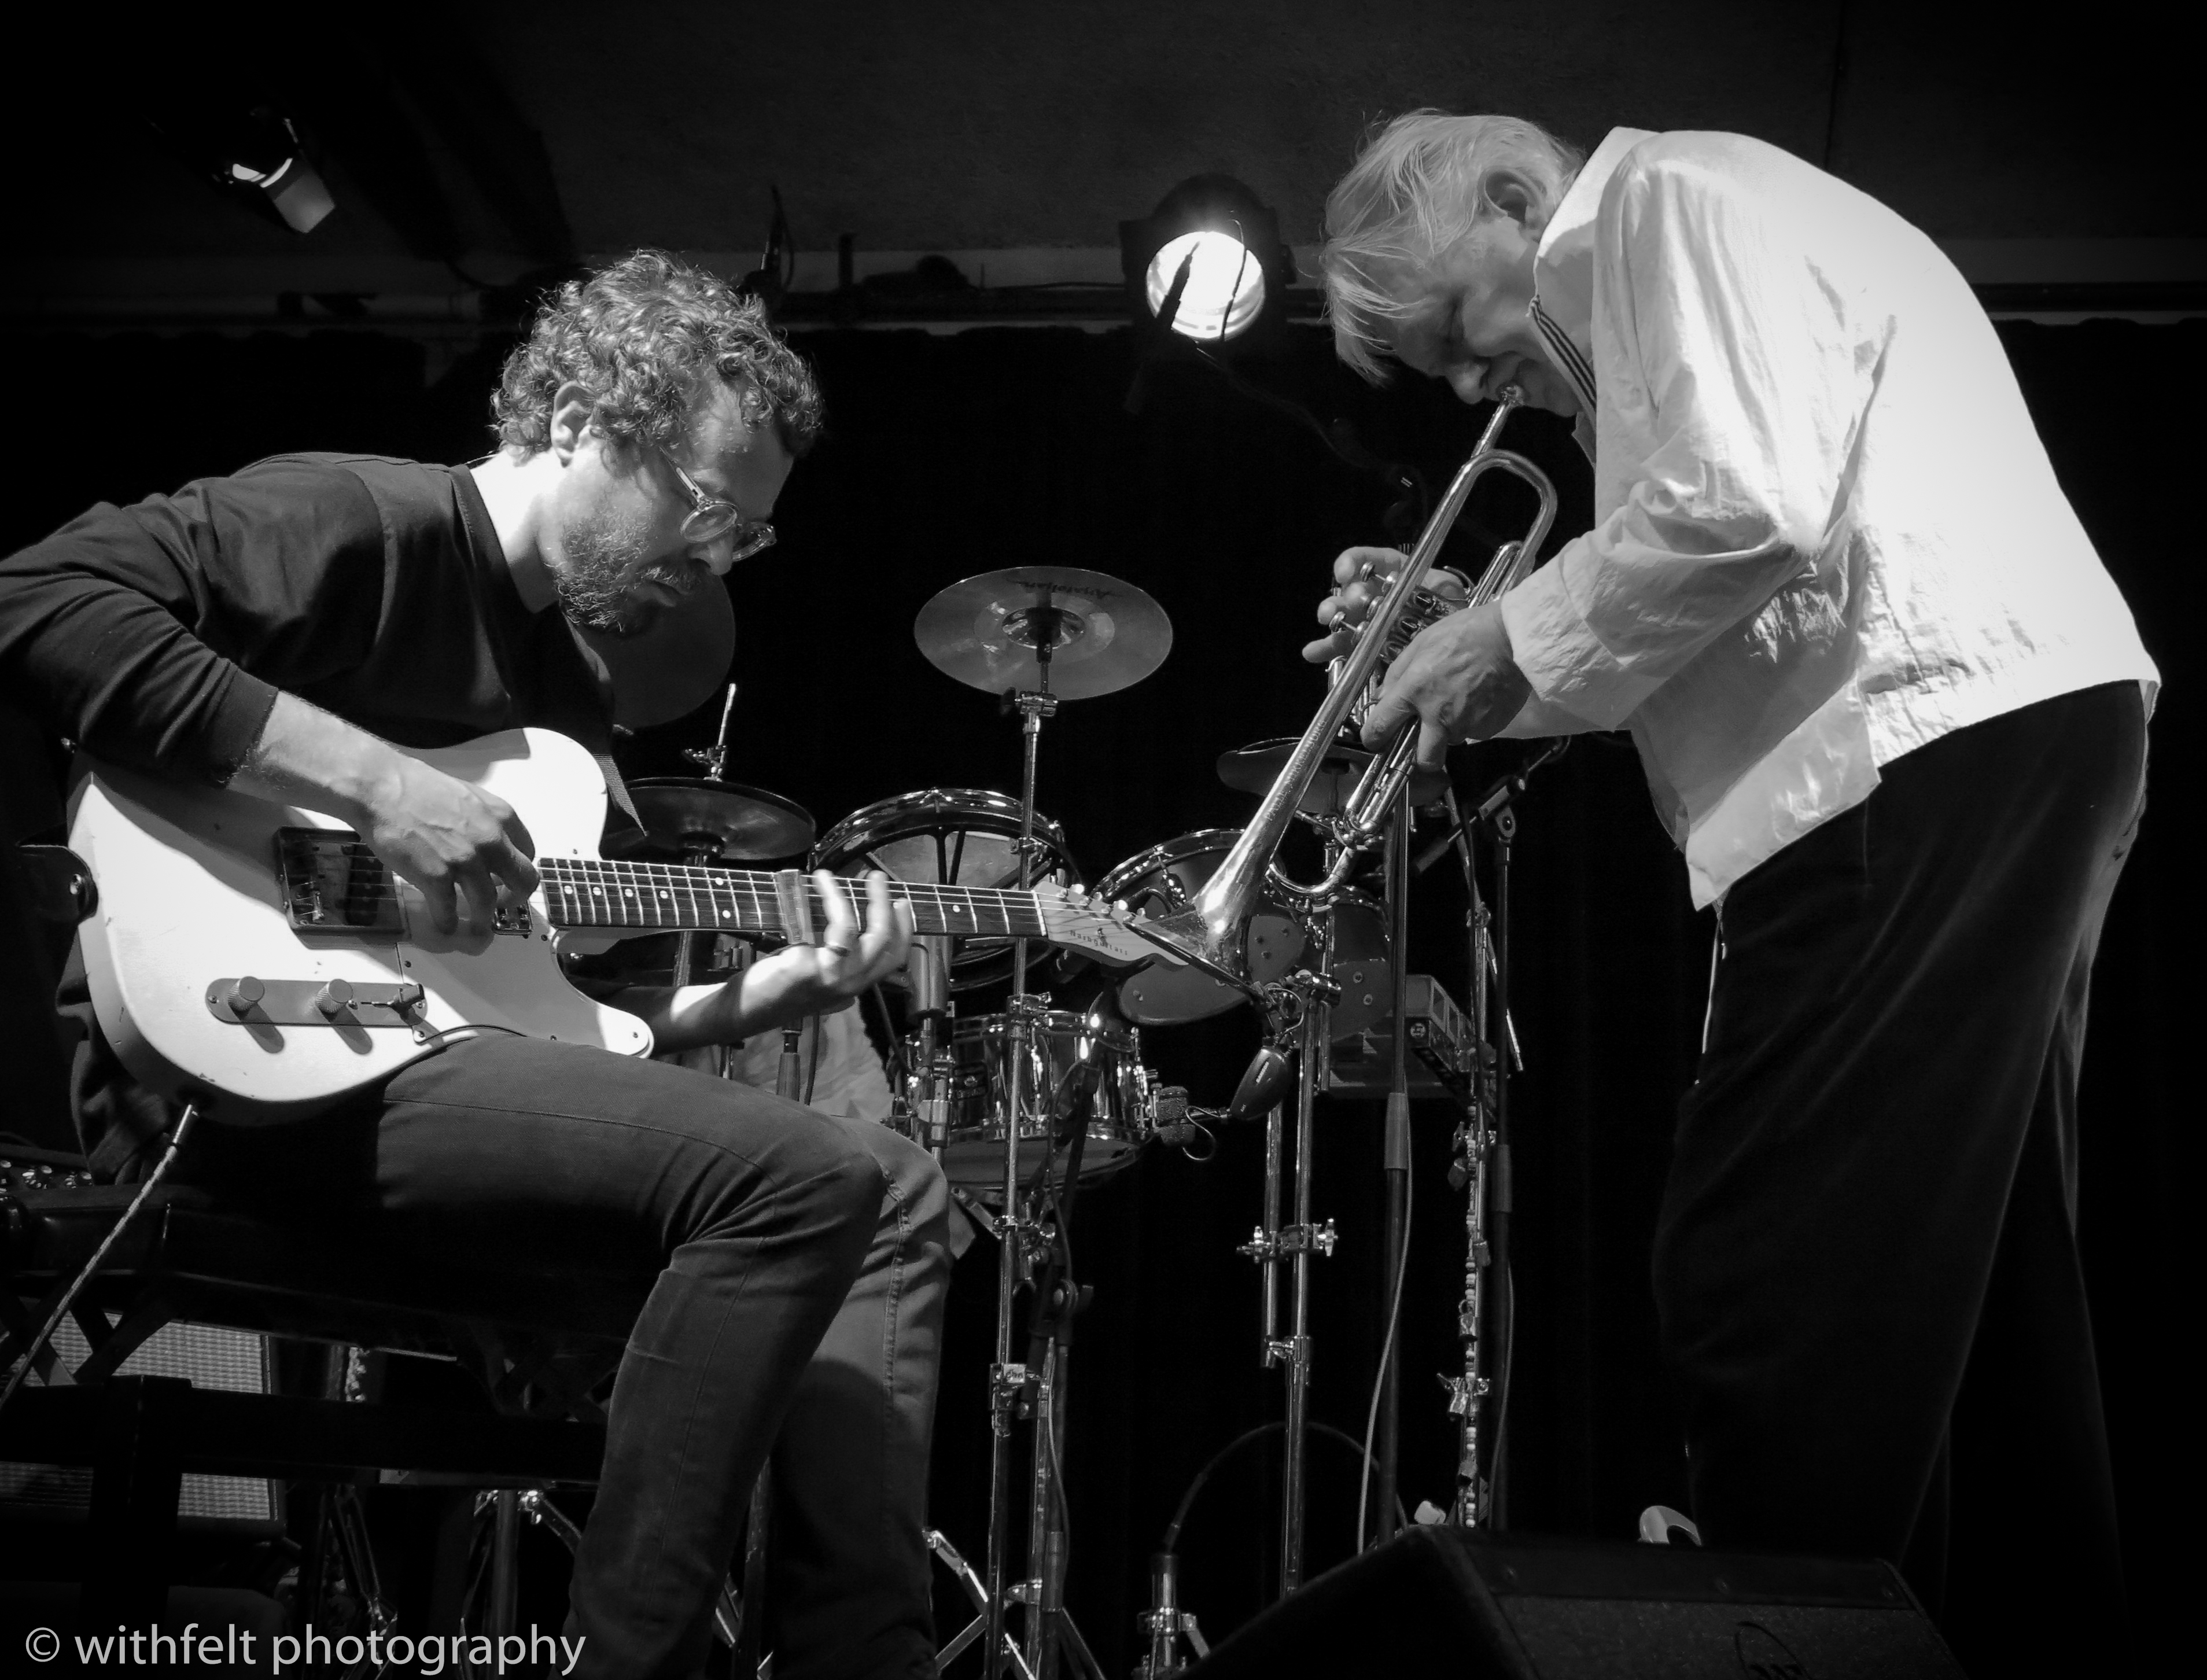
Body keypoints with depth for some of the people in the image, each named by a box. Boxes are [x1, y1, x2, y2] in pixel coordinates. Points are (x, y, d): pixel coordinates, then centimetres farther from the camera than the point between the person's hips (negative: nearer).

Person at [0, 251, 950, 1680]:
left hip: (461, 1052, 10)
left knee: (893, 1191, 5)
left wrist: (779, 986, 2)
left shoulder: (569, 691, 21)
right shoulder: (363, 520, -7)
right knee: (796, 1173, -24)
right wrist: (376, 781, -25)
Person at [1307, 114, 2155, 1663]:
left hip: (1931, 737, -11)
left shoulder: (1674, 196, 0)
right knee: (1964, 1294, 12)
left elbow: (1746, 504, -18)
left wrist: (1515, 640, -6)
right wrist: (1482, 655, 15)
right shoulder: (1654, 286, 29)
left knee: (1760, 1288, -12)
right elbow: (1729, 634, 24)